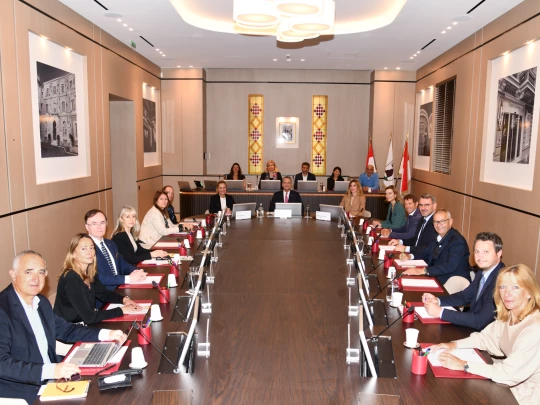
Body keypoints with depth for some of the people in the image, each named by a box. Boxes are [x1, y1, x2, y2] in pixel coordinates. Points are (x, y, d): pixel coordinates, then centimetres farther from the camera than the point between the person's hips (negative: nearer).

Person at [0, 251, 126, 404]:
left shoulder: (41, 302, 7)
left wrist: (106, 334, 4)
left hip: (49, 382, 8)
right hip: (21, 392, -7)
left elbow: (65, 330, 16)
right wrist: (50, 370, -34)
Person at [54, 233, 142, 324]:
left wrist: (124, 299, -6)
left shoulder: (88, 273, -1)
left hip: (84, 324, 7)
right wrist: (122, 310, -23)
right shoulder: (71, 279, -24)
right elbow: (88, 317, -27)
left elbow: (103, 293, 12)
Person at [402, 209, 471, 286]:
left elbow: (450, 267, -32)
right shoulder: (438, 237, 4)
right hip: (438, 278, 7)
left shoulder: (458, 241, -20)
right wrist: (410, 256, -2)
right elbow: (427, 253, 18)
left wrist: (423, 271, -40)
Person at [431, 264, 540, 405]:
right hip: (513, 385, 6)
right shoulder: (508, 316, -2)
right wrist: (454, 344, -9)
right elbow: (485, 337, 8)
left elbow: (510, 372, -30)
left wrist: (464, 365, -26)